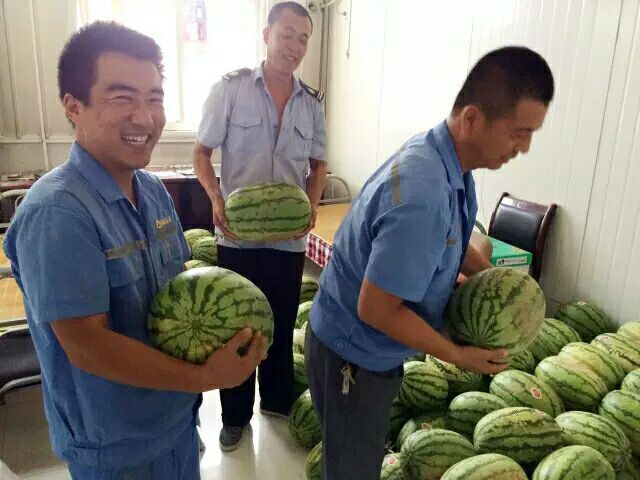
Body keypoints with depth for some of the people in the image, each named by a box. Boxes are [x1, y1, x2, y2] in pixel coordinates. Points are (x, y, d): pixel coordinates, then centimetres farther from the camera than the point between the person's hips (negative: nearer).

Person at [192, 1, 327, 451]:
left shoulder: (312, 102, 4)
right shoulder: (231, 88, -5)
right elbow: (201, 152, 0)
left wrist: (312, 204, -6)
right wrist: (217, 199, -17)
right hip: (238, 234, -2)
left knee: (283, 325, 16)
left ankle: (278, 401, 39)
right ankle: (236, 415, 31)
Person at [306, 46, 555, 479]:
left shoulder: (449, 161, -5)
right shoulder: (422, 196, -35)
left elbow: (453, 237, 15)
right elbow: (376, 309, -29)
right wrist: (458, 355, -17)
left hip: (370, 348, 8)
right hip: (352, 354, -8)